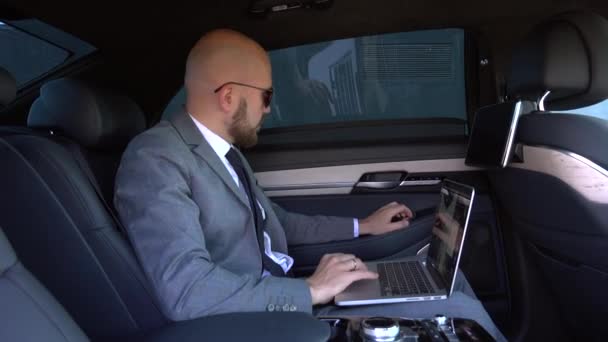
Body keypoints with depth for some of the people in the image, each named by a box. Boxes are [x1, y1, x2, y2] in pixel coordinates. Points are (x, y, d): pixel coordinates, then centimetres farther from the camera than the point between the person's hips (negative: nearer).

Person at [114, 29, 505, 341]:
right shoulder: (155, 159, -20)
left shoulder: (224, 150, 9)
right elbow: (186, 290, -31)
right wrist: (310, 290, -25)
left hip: (289, 296, 9)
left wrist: (362, 226, 21)